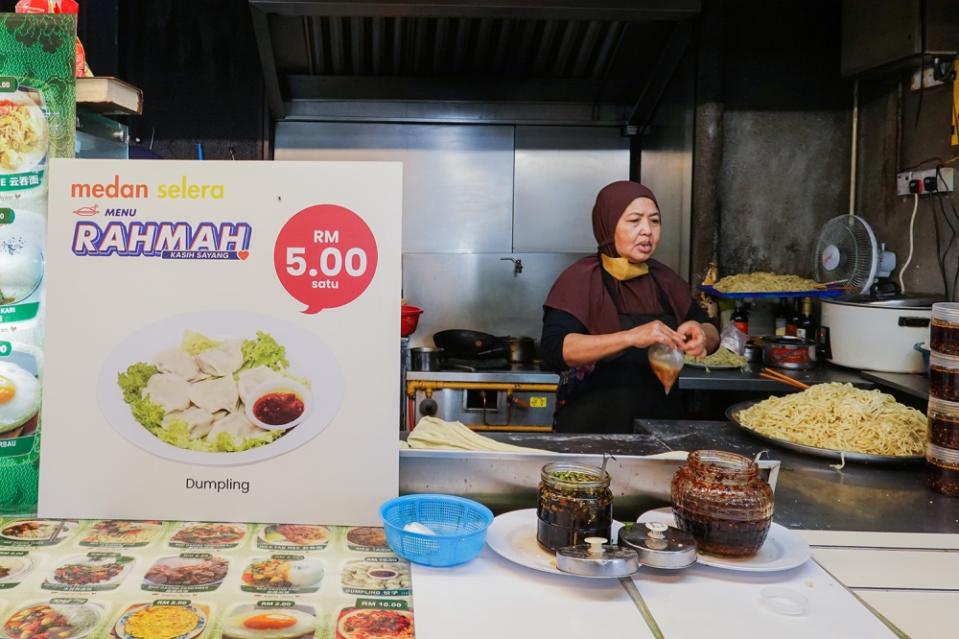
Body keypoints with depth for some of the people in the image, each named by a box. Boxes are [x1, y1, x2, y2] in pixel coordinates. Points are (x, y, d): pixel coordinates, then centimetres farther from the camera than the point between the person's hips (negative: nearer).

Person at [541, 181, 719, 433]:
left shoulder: (664, 279, 9)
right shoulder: (580, 279, -6)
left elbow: (713, 335, 16)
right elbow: (555, 349, -19)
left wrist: (700, 335, -7)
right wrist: (631, 337, -28)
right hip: (590, 429, -6)